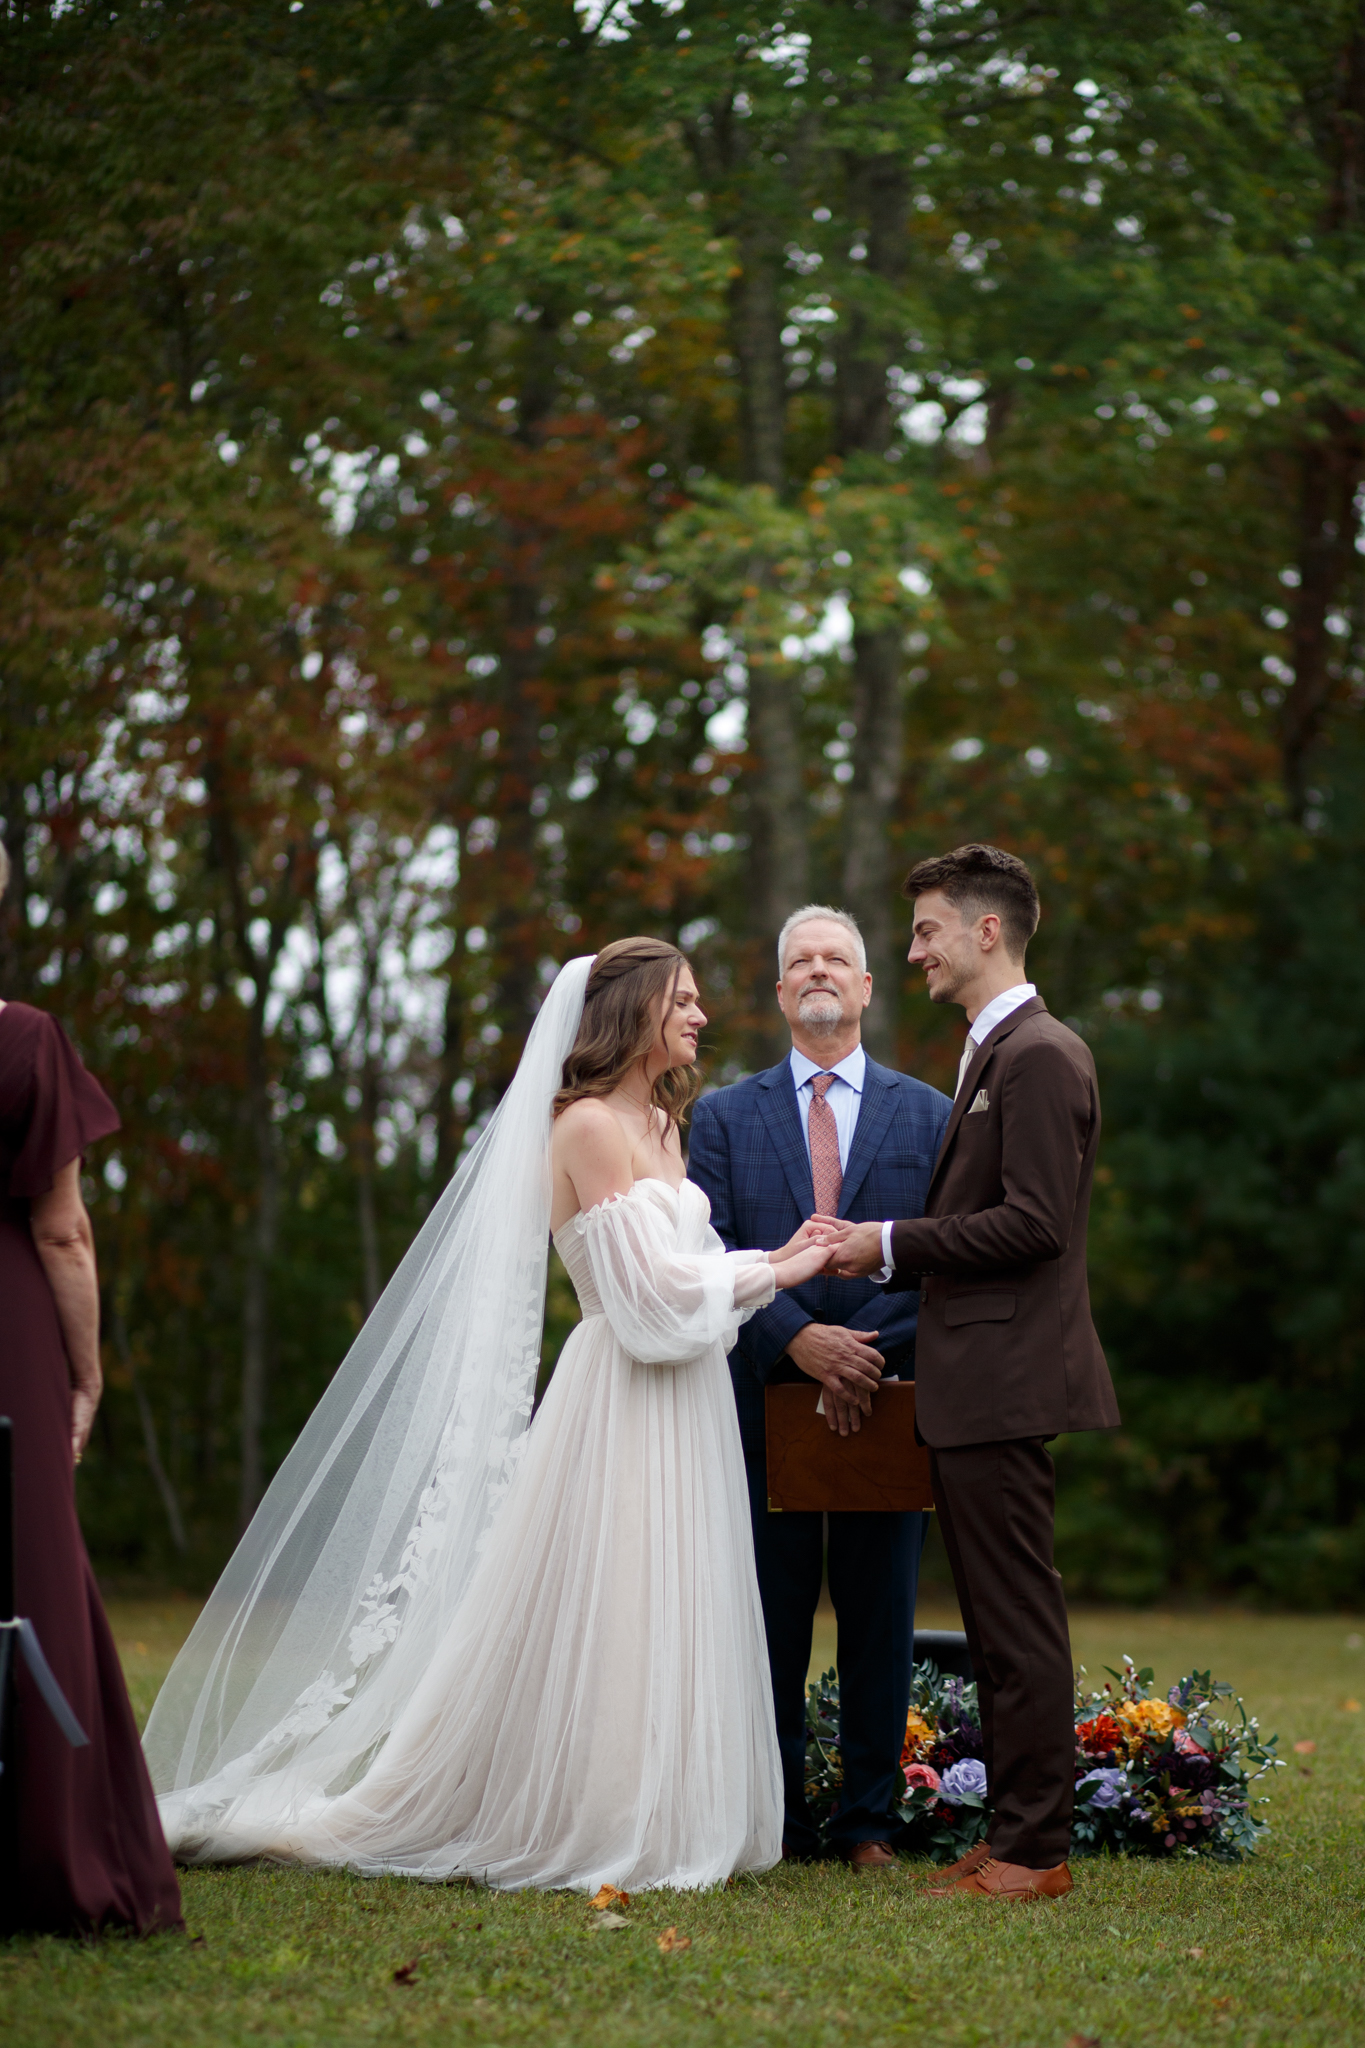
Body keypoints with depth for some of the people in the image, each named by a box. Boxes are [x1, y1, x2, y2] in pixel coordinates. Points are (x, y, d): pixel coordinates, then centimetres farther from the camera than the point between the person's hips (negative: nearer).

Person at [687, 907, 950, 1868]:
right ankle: (776, 1817, 12)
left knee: (880, 1622, 4)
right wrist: (798, 1339, -15)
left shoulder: (929, 1114, 9)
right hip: (765, 1402, 0)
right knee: (769, 1622, 3)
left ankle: (869, 1819, 12)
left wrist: (872, 1355, -12)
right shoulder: (724, 1115, 9)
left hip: (892, 1397, 0)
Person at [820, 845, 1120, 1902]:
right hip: (975, 1383, 10)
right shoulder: (994, 1053, 19)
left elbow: (1033, 1223, -20)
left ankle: (1035, 1850, -2)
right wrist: (893, 1253, 10)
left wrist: (893, 1244, -13)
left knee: (1020, 1620, -6)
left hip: (1007, 1379, -10)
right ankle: (1016, 1835, 19)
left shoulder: (1040, 1055, -13)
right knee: (998, 1621, 13)